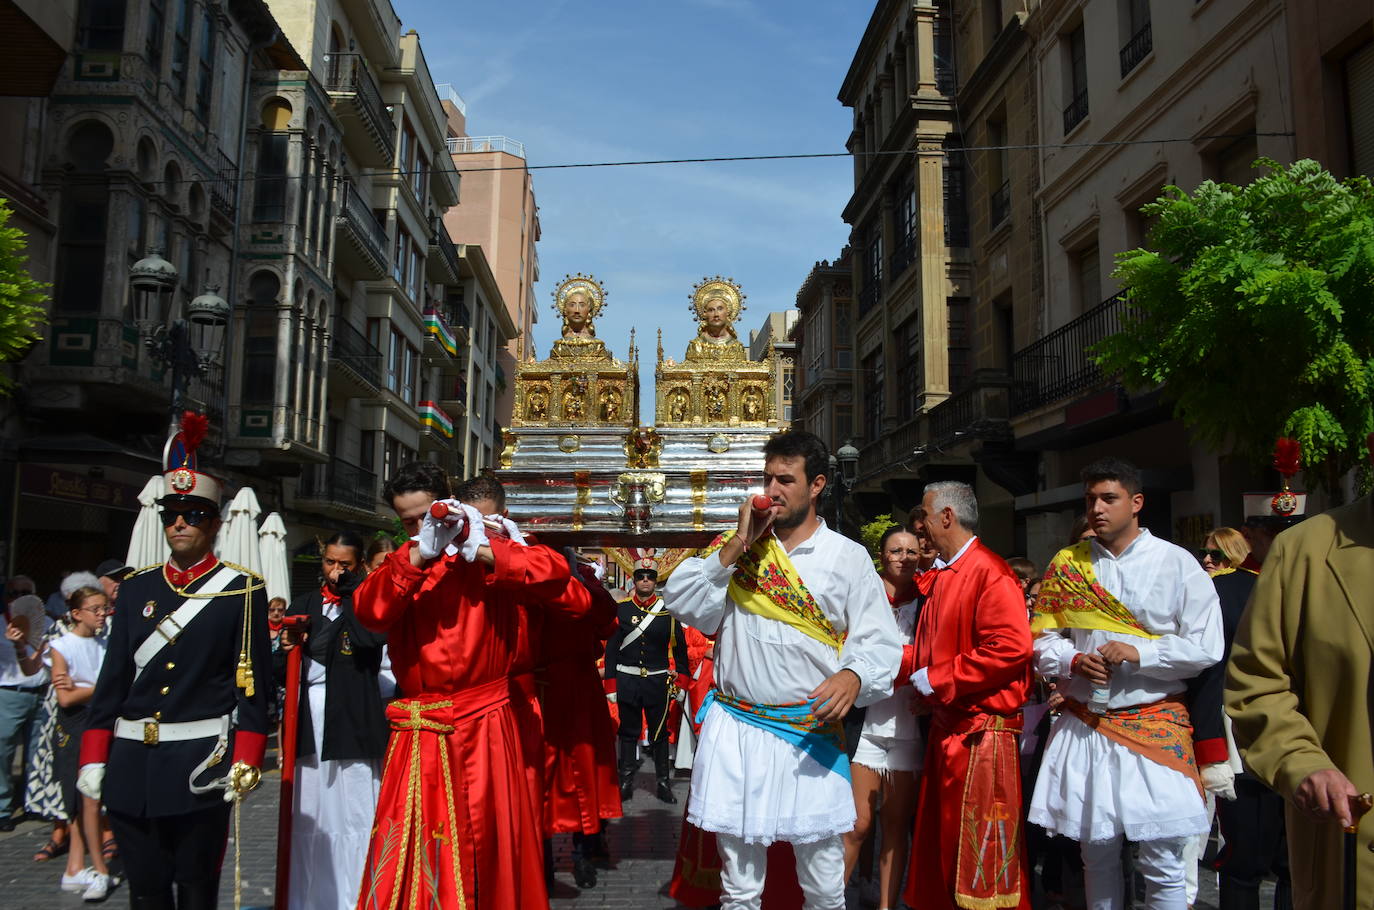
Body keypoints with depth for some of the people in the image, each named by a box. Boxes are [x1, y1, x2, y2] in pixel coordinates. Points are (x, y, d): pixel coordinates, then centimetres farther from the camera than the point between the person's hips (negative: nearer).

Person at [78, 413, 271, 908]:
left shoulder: (242, 589, -3)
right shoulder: (136, 588, 9)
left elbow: (253, 683, -5)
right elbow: (113, 678, 10)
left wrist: (245, 763, -10)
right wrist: (94, 758, 6)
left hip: (200, 766, -4)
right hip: (131, 767, 4)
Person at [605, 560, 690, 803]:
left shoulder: (667, 610, 1)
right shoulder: (621, 608, 2)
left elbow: (679, 646, 7)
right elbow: (611, 647, 3)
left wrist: (680, 681, 4)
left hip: (658, 681, 0)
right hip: (627, 680, 0)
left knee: (659, 733, 7)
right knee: (628, 732, 10)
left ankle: (663, 783, 16)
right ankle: (626, 782, 19)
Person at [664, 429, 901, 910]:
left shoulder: (848, 557, 2)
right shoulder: (737, 548, 9)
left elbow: (879, 642, -2)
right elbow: (681, 602, -3)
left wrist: (853, 677, -23)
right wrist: (737, 546, -10)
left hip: (810, 735, -1)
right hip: (734, 730, 2)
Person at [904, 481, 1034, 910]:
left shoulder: (989, 573, -14)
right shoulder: (945, 576, 14)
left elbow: (1011, 648, -25)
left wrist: (936, 679, -19)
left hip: (980, 732, -9)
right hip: (946, 727, 9)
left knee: (980, 855, 0)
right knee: (943, 845, 16)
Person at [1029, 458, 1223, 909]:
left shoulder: (1176, 563, 0)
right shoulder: (1066, 565, 7)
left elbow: (1207, 648, -4)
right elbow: (1042, 639, 10)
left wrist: (1139, 653, -16)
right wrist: (1073, 661, -9)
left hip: (1156, 725, -2)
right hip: (1083, 726, 2)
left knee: (1163, 865, 0)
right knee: (1097, 855, 11)